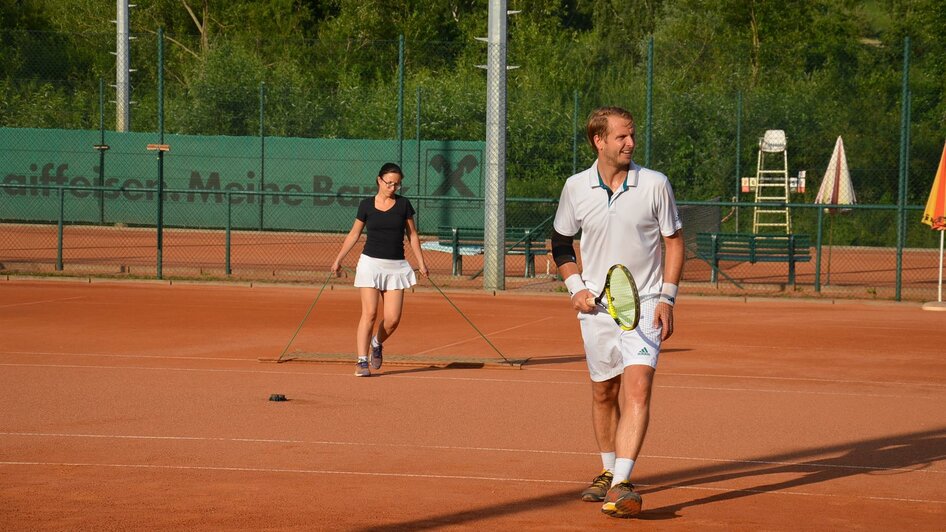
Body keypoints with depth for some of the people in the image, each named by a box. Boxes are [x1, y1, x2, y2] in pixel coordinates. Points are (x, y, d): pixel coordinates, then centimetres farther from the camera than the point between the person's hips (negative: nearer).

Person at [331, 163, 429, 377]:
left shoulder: (403, 204, 4)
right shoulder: (366, 205, 3)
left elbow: (412, 235, 10)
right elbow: (354, 234, 11)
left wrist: (421, 263, 5)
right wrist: (338, 259, 7)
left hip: (396, 266, 1)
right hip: (371, 263, -1)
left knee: (392, 318, -5)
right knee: (369, 313, -10)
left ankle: (376, 344, 26)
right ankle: (362, 362, -5)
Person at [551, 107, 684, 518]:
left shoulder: (655, 184, -5)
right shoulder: (576, 187, 1)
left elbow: (674, 241, 3)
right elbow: (561, 242, 15)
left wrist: (667, 298, -5)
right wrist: (575, 287, 0)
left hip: (644, 304, -3)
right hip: (596, 306, 3)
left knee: (637, 389, -18)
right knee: (603, 392, 13)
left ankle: (620, 484, -25)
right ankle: (608, 471, 33)